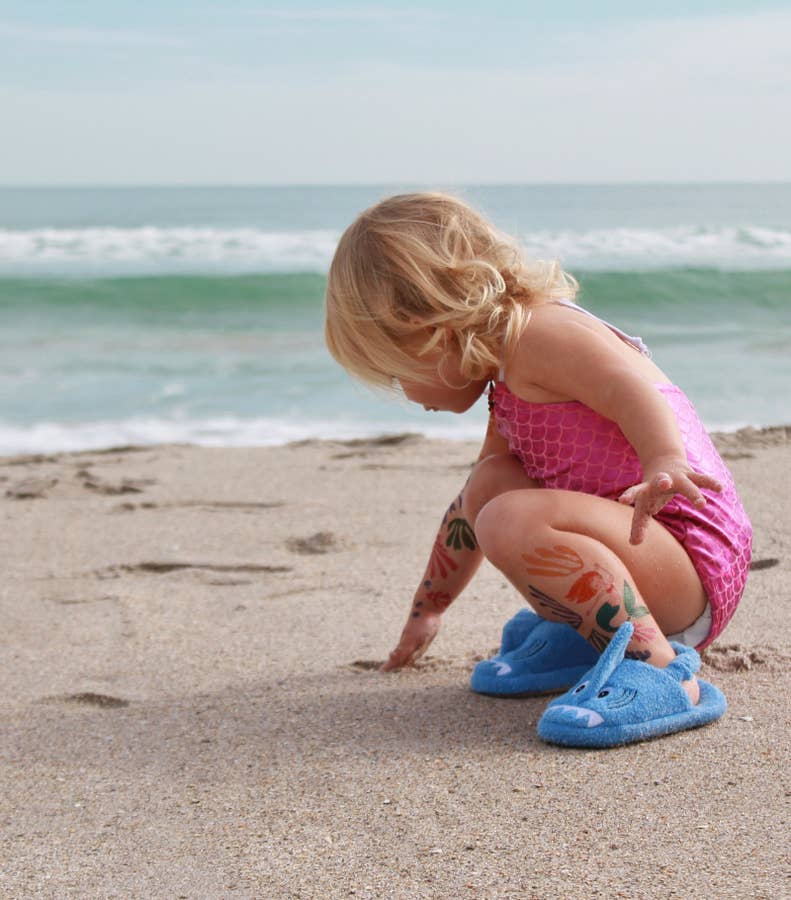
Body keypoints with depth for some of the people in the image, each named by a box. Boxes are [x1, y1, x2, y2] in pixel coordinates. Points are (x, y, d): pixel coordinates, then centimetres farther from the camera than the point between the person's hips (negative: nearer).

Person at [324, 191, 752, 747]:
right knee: (490, 482, 16)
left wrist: (666, 463, -49)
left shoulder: (541, 332, -11)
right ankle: (578, 637, 12)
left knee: (515, 520, -31)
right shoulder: (508, 386, 21)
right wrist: (427, 610, 41)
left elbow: (635, 391, -30)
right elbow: (470, 511, 33)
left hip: (697, 566, -10)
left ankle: (657, 668, -27)